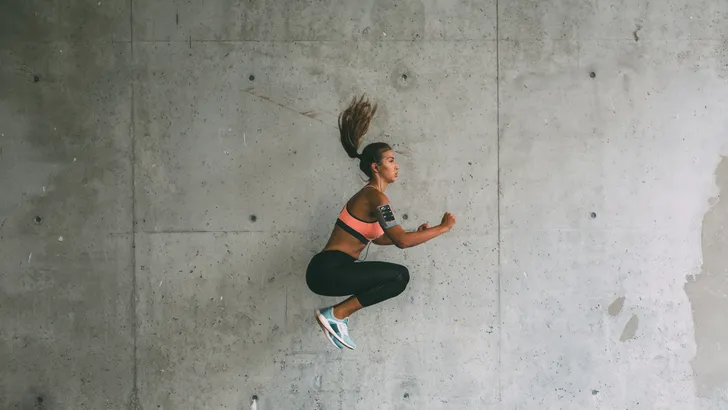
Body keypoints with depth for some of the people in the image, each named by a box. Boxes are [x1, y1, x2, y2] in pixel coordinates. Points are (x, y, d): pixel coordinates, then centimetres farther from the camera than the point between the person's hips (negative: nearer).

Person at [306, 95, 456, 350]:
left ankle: (337, 316, 12)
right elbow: (401, 241, -21)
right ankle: (336, 314, -8)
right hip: (328, 269, -10)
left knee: (396, 278, 20)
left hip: (331, 270, 10)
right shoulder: (375, 197, -13)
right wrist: (442, 227, -12)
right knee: (400, 275, -12)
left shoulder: (370, 195, 17)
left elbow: (378, 238, 27)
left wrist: (416, 234, 18)